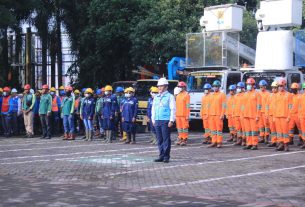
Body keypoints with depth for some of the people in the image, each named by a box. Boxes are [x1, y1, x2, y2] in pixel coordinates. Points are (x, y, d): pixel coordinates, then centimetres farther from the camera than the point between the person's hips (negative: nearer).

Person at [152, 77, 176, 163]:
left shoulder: (170, 97, -2)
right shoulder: (156, 97, 17)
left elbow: (173, 109, -6)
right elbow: (153, 109, 21)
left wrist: (171, 120, -12)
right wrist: (153, 120, 14)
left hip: (166, 121, -6)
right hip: (157, 121, 6)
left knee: (166, 139, -4)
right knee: (159, 140, 7)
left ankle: (166, 156, 0)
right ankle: (161, 156, 13)